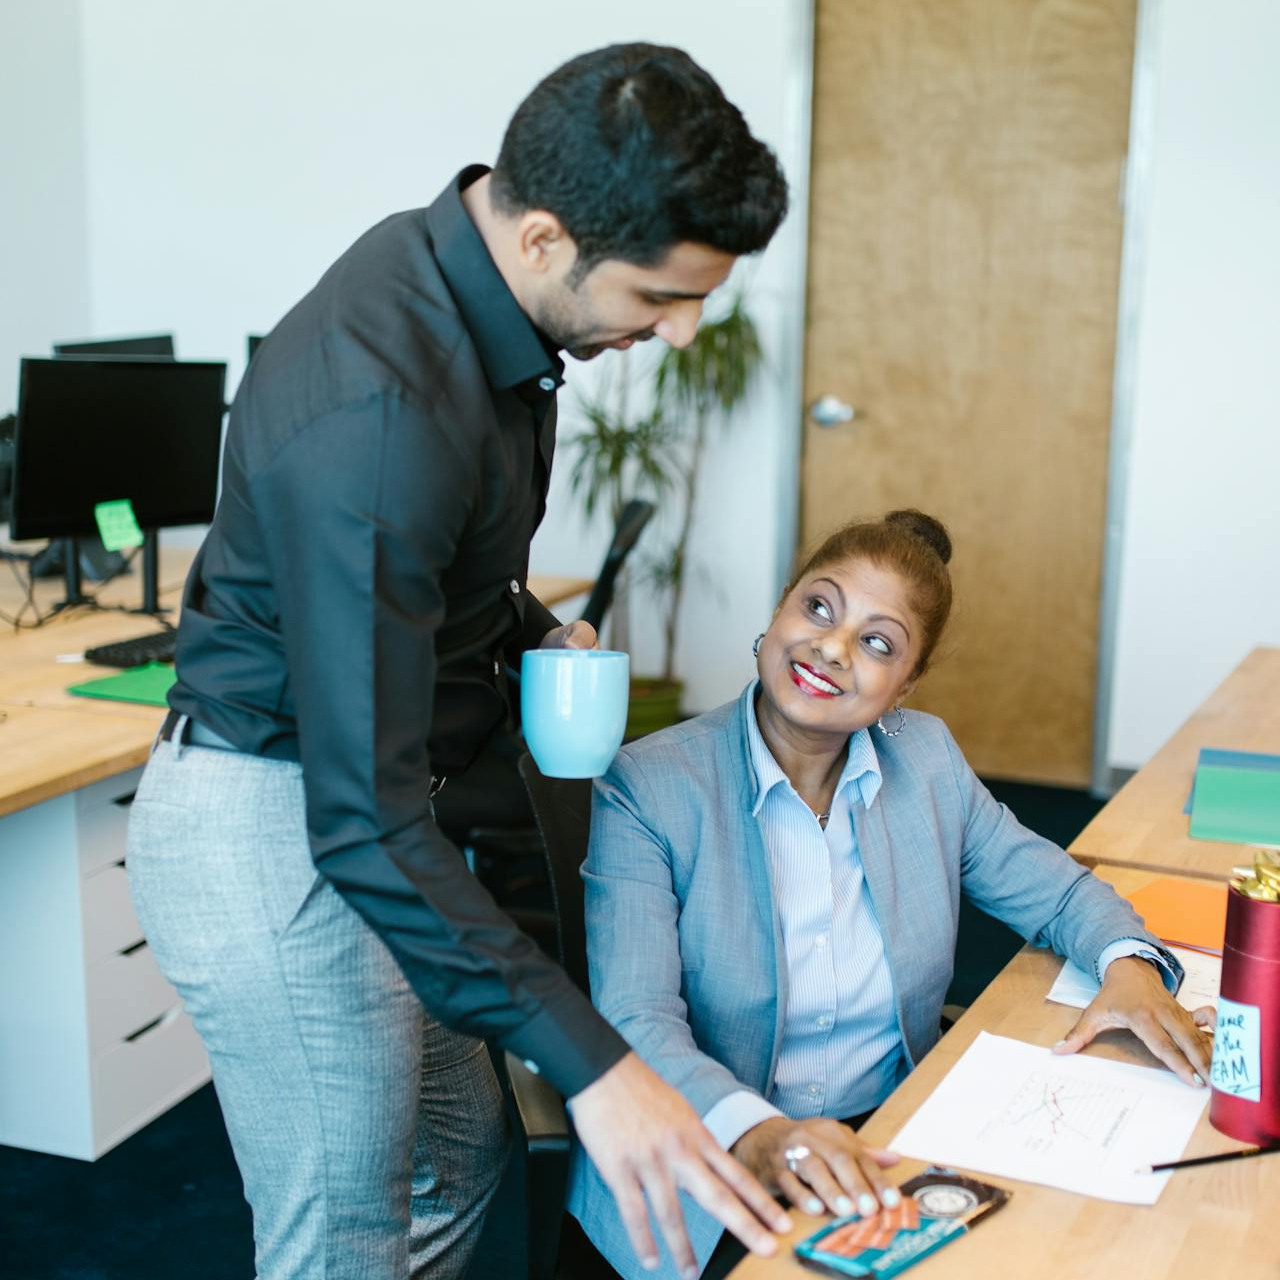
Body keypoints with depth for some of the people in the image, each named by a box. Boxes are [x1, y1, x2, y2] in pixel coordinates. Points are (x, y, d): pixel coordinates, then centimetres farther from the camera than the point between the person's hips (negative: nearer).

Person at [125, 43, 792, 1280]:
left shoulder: (466, 276, -2)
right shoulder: (374, 409, -32)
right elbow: (362, 818, -33)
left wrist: (533, 630, 1)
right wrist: (591, 1068, -35)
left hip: (349, 803, 10)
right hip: (273, 829, -9)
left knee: (455, 1159, 22)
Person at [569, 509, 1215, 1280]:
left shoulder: (927, 758, 5)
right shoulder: (644, 788, -11)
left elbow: (1051, 888, 15)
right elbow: (634, 1021, -20)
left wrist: (1127, 963, -8)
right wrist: (756, 1133, -38)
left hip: (892, 1148, 6)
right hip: (709, 1167, -5)